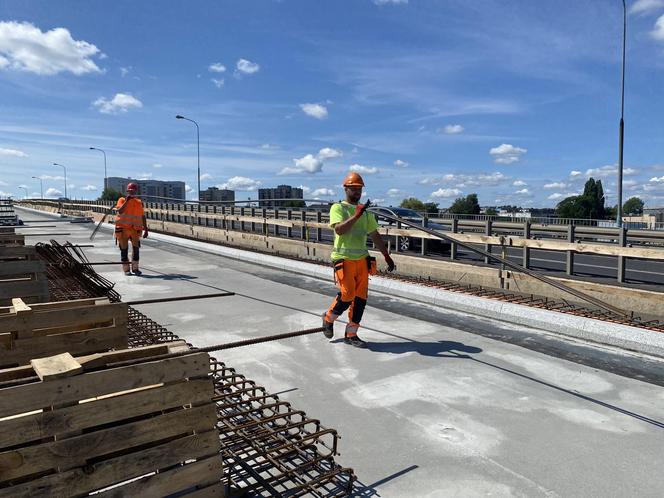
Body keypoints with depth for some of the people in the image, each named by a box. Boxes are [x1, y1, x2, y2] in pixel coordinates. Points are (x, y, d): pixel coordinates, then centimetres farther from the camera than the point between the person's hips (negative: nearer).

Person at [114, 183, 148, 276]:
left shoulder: (139, 203, 11)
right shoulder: (122, 200, 2)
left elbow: (143, 217, 13)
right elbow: (119, 211, -16)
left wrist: (145, 230, 8)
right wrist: (127, 201, -17)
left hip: (135, 230, 2)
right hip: (123, 229, -2)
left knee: (136, 248, -2)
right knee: (124, 249, 2)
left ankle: (135, 268, 11)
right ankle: (126, 269, 11)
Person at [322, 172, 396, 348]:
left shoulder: (365, 212, 16)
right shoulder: (337, 208, -1)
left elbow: (375, 236, 18)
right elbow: (339, 229, -19)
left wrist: (387, 256, 14)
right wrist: (356, 215, -25)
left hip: (362, 259, 6)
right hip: (344, 259, -5)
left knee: (361, 297, 2)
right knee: (347, 295, -11)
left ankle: (351, 334, 14)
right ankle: (328, 318, 18)